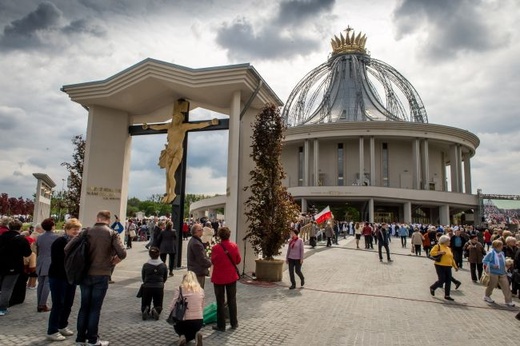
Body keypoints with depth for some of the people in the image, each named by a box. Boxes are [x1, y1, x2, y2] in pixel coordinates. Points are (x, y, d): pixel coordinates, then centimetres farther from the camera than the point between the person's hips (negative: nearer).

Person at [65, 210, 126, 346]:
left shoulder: (87, 231, 0)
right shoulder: (111, 234, -8)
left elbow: (67, 248, -4)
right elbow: (122, 253, -19)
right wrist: (115, 260, 1)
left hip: (85, 274, 3)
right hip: (101, 276, -3)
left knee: (84, 306, 15)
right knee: (95, 308, 7)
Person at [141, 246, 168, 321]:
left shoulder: (145, 265, -7)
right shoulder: (163, 265, -4)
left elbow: (143, 278, 6)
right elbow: (165, 278, 7)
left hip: (147, 287, 0)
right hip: (159, 287, 0)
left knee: (144, 306, 18)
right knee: (158, 306, 16)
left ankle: (145, 310, -16)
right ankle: (156, 310, -18)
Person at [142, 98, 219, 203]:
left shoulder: (184, 126, -9)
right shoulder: (170, 125, 6)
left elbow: (199, 125, -14)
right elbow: (158, 127, 24)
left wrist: (210, 122, -23)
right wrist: (148, 126, 37)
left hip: (178, 152, -5)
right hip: (169, 152, 5)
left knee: (170, 174, -13)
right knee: (167, 174, 4)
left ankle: (172, 193, 7)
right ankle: (167, 193, 16)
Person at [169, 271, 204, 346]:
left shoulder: (179, 289, -6)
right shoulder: (201, 290, 4)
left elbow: (172, 307, -6)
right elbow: (202, 308, 7)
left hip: (183, 322, -2)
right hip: (199, 322, 2)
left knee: (176, 325, 33)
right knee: (193, 330, 34)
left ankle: (182, 336, 0)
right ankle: (196, 335, -1)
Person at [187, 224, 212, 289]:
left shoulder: (192, 241, 11)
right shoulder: (196, 244, -24)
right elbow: (202, 260, -22)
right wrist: (210, 262, -5)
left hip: (193, 271, 11)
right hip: (198, 273, -11)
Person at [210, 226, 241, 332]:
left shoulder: (216, 248, -19)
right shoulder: (234, 246, -9)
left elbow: (213, 261, -7)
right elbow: (238, 260, 0)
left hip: (219, 277, -3)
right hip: (231, 276, 3)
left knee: (220, 302, 8)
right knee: (232, 300, 16)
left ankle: (221, 325, 14)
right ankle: (234, 323, 24)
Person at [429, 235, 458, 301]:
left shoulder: (449, 248, 17)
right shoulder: (438, 246, -5)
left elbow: (451, 258, 23)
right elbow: (431, 253, -14)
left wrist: (455, 266, 19)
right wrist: (439, 252, -22)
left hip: (448, 267, 7)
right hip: (440, 266, -7)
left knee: (448, 281, 4)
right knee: (441, 280, -8)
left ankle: (447, 295, 14)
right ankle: (432, 288, 18)